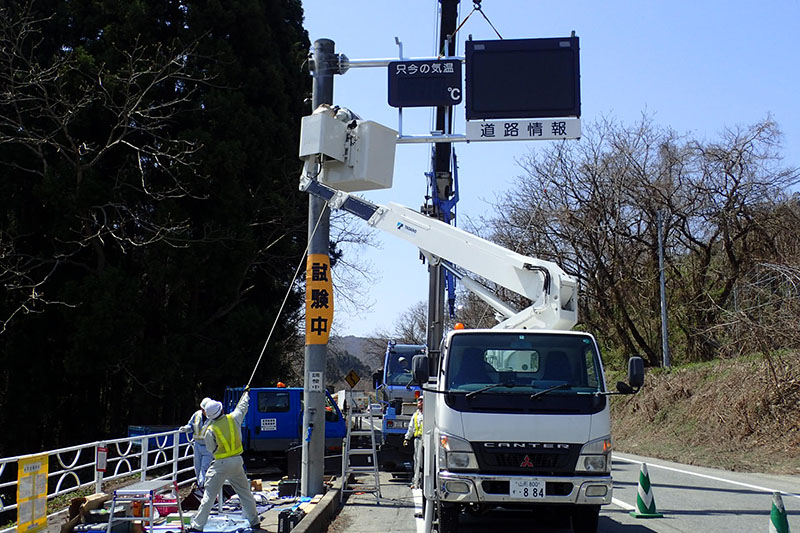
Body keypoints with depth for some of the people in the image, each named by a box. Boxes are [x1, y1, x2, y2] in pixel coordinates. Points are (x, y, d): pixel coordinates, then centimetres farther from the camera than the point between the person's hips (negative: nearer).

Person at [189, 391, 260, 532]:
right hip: (237, 462, 4)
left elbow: (212, 450, 3)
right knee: (245, 492, 17)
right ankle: (254, 521, 24)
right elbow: (242, 407, 17)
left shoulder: (210, 431, -11)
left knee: (209, 496, 0)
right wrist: (246, 393, 35)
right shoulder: (234, 418, -4)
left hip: (220, 464, -4)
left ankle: (197, 525, 1)